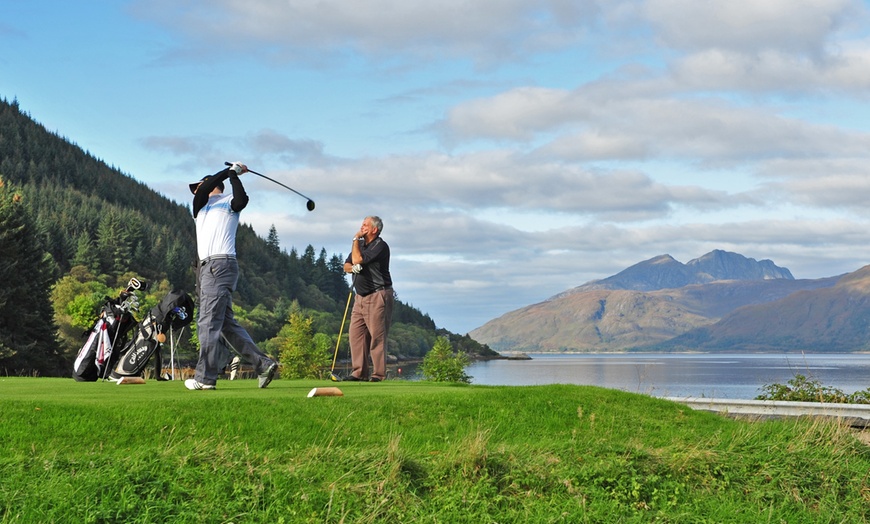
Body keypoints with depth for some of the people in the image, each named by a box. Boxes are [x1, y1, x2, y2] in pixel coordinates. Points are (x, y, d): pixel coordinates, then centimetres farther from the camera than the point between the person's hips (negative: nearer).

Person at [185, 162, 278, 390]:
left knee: (208, 323, -10)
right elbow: (204, 191, 4)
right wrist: (229, 171, 2)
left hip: (221, 265, -8)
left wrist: (233, 175, -7)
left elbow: (241, 200, -17)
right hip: (206, 267, 8)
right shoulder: (200, 206, 26)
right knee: (227, 324, 6)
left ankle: (205, 378, -9)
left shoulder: (229, 202, 6)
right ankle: (263, 364, 6)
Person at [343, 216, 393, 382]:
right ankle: (359, 372, 6)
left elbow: (357, 259, -18)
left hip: (378, 296, -9)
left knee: (377, 335, -9)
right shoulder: (361, 244, 17)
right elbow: (346, 265, 15)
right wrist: (352, 268, -9)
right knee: (355, 333, 3)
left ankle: (379, 374, -6)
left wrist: (356, 239, -5)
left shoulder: (380, 246, -11)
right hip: (361, 296, 9)